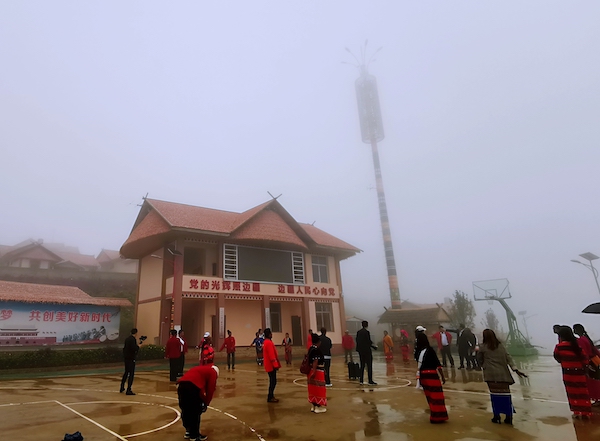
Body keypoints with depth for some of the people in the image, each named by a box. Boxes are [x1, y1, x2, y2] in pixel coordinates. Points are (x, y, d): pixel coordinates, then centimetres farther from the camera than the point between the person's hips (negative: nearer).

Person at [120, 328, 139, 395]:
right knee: (131, 374, -2)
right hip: (131, 359, -9)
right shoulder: (133, 339, -19)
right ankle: (128, 390, -1)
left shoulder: (127, 339, 8)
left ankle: (122, 387, 32)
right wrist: (138, 346, -8)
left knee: (126, 372, 23)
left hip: (126, 358, 9)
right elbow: (134, 349, -27)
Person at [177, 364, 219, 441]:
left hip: (181, 384, 7)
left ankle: (188, 431, 36)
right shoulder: (213, 372, 17)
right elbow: (210, 389, 9)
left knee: (185, 410, 23)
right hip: (193, 386, -7)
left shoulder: (200, 369, 37)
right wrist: (206, 403, 18)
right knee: (196, 412, 10)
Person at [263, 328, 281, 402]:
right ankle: (270, 397, 2)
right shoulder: (269, 343, -20)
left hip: (270, 365, 10)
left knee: (272, 381, 16)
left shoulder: (266, 342, 13)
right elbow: (272, 356, -23)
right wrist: (275, 365, -21)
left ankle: (271, 396, 22)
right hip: (271, 366, -10)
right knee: (273, 381, -4)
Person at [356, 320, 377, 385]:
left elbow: (357, 340, 10)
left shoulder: (358, 332, 7)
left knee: (362, 365, 13)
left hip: (360, 350, 7)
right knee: (369, 366, 1)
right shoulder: (367, 332, -15)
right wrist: (374, 346, -1)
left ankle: (361, 380, 15)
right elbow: (369, 342, -16)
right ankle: (370, 381, 3)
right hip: (366, 350, -7)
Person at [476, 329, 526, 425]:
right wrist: (515, 369, -3)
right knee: (505, 393, 5)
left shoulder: (482, 347, 2)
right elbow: (508, 358, 1)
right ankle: (508, 417, 8)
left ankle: (497, 416, 8)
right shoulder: (501, 346, 9)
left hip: (491, 374, -3)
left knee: (494, 394, 3)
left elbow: (479, 360, 11)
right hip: (503, 373, 3)